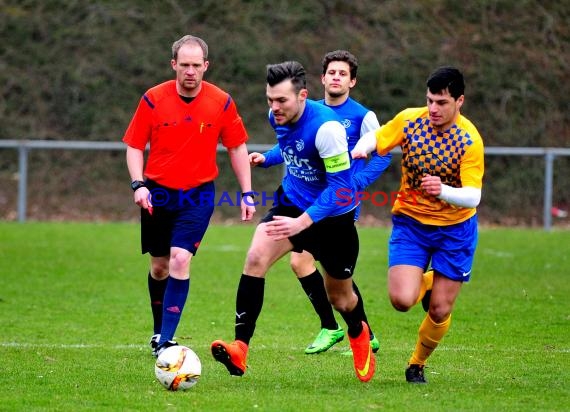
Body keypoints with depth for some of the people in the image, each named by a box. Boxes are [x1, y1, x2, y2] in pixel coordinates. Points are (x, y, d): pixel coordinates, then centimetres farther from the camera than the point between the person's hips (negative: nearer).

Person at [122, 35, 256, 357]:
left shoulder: (222, 103, -5)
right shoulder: (153, 99, -6)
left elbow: (237, 147, 6)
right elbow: (135, 146, 1)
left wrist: (247, 193, 3)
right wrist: (139, 185, -14)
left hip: (198, 195, -1)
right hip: (158, 194, 1)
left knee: (180, 260, -18)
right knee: (160, 267, 10)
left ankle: (166, 341, -17)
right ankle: (159, 331, 31)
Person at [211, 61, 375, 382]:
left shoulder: (326, 127, -29)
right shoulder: (278, 118, -7)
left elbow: (340, 185, -28)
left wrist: (303, 222, -37)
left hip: (333, 216, -5)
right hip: (291, 204, 5)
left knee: (339, 298, 13)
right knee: (256, 256, -23)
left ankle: (360, 333, 51)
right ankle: (240, 348, -28)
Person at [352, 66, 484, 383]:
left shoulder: (470, 140, -18)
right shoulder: (409, 120, -10)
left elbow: (473, 196, -22)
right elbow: (375, 140, 4)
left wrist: (443, 191, -42)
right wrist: (360, 149, -20)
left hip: (455, 228, -1)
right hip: (410, 222, 1)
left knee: (440, 311, 0)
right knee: (402, 300, -16)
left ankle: (418, 363, 29)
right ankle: (424, 283, 22)